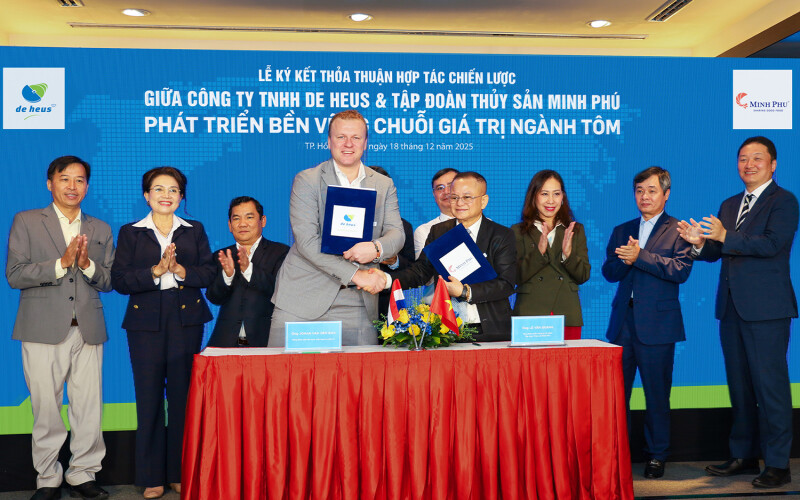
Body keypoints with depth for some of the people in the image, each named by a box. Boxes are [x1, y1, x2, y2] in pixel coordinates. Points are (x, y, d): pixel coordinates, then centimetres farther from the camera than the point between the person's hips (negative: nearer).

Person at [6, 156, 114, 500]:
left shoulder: (100, 230, 16)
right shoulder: (26, 222, 7)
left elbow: (109, 281, 12)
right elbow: (14, 275, -3)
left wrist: (88, 265, -8)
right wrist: (62, 262, -13)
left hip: (87, 330, 3)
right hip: (43, 330, -2)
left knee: (89, 408, 2)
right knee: (46, 410, 1)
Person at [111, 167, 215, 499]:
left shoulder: (195, 231, 13)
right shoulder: (130, 233, 9)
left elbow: (209, 273, 3)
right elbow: (120, 280, -2)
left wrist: (181, 270, -13)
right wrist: (155, 271, -14)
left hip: (186, 320, 1)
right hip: (146, 322, -1)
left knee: (183, 396, 0)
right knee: (149, 397, 0)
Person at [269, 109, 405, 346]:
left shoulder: (384, 185, 13)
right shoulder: (306, 181, 0)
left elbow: (396, 234, 5)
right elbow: (306, 241, -10)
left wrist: (376, 248, -20)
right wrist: (355, 274, -17)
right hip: (302, 300, -2)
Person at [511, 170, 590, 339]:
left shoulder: (576, 230, 13)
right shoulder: (518, 232, 6)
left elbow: (583, 276, 6)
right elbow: (516, 276, -5)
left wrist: (568, 253, -12)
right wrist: (539, 251, -18)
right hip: (529, 316, -2)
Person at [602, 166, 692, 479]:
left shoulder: (678, 230, 2)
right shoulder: (622, 231, 16)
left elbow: (681, 270, -13)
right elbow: (609, 272, 8)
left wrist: (640, 256, -16)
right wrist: (625, 259, -13)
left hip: (657, 324, -4)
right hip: (623, 322, 4)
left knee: (657, 392, 4)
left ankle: (657, 455, 18)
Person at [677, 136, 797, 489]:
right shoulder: (729, 205, 18)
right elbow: (719, 252, 14)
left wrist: (724, 237, -24)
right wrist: (700, 243, -7)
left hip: (765, 309, -7)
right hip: (732, 307, 7)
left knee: (770, 385, -4)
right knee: (739, 385, 14)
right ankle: (743, 456, 25)